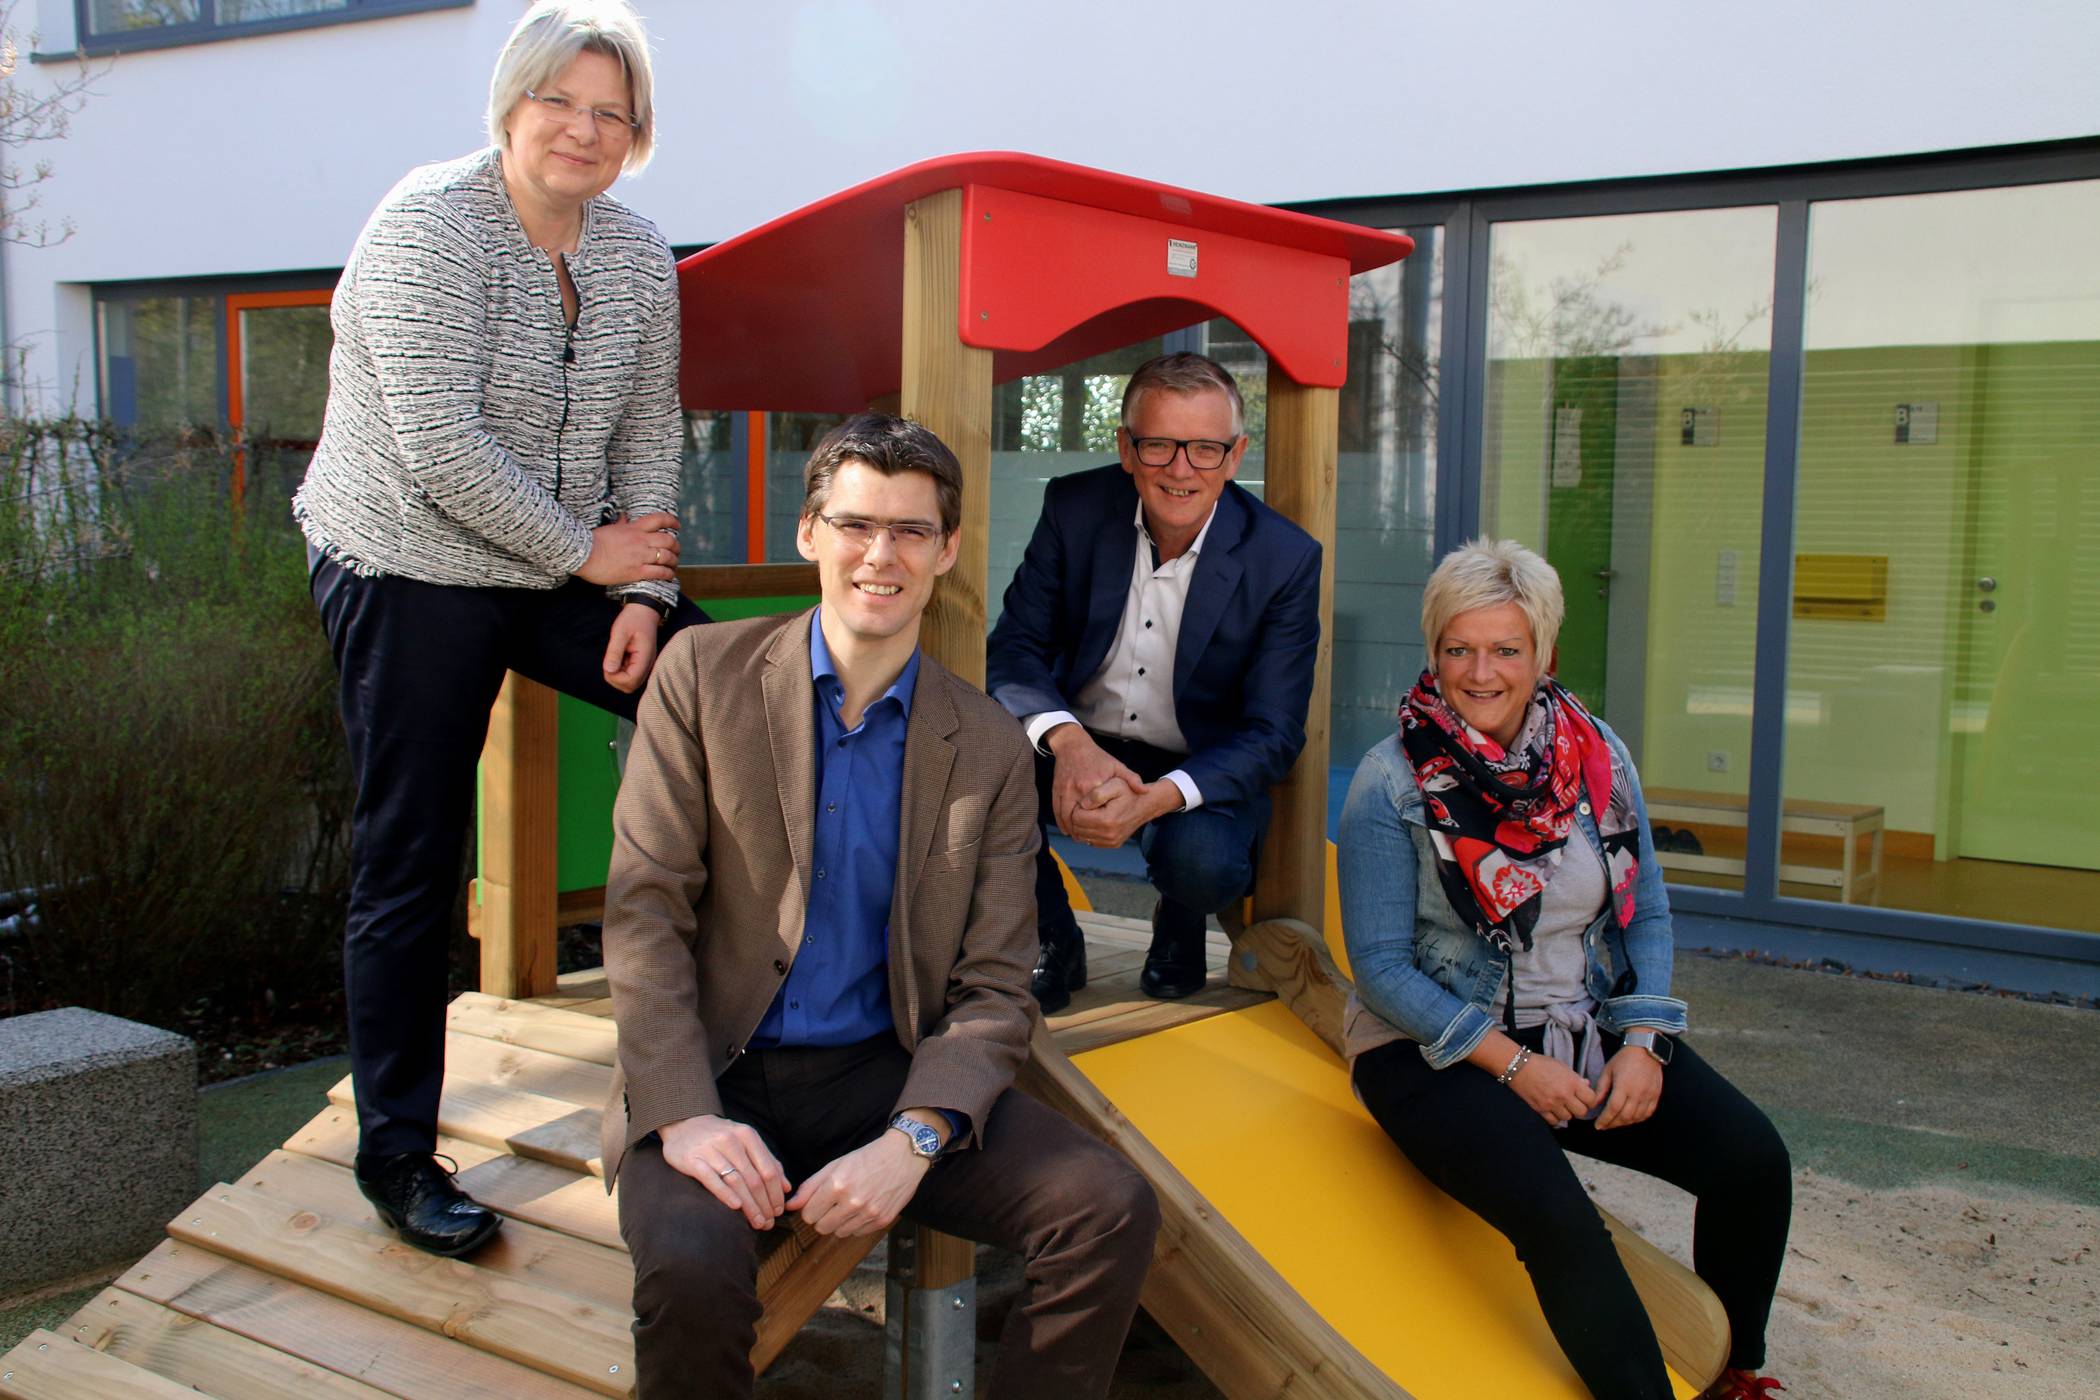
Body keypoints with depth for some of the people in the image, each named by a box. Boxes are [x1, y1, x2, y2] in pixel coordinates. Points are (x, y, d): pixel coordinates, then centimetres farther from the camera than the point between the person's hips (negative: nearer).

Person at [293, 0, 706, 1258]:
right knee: (412, 868, -1)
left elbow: (649, 433, 5)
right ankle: (397, 1153, 13)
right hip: (410, 574, -6)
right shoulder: (429, 225, -15)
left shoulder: (639, 256, 4)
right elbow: (440, 449, -22)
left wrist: (643, 594, -7)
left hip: (567, 571, 6)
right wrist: (589, 551, -15)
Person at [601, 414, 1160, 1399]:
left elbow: (993, 991, 1)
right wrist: (684, 1115, -18)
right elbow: (644, 909, -5)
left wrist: (913, 1140, -18)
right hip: (714, 1077, -2)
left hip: (890, 1075, 2)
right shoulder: (704, 674, 0)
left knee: (1112, 1212, -18)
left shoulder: (991, 751, 4)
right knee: (692, 1266, -32)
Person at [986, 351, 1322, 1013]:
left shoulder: (1286, 559, -13)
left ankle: (1179, 929, 7)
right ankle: (1051, 941, -1)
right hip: (1079, 753, 2)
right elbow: (1013, 647, -8)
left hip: (1200, 770, -2)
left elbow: (1273, 734, -15)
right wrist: (1068, 740, -31)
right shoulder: (1075, 507, -7)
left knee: (1200, 859, -35)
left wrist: (1156, 798, -33)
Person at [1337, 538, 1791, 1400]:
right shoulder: (1391, 784, -11)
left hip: (1589, 1028, 5)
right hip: (1435, 1050, -5)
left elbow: (1646, 914, 8)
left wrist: (1643, 1040, -8)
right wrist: (1511, 1063, -17)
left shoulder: (1597, 756, 2)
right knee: (1558, 1219, -30)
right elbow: (1382, 966, -12)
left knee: (1754, 1161, -13)